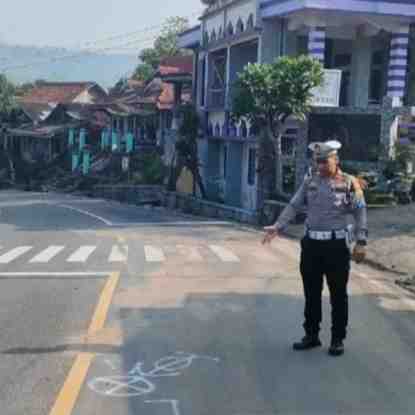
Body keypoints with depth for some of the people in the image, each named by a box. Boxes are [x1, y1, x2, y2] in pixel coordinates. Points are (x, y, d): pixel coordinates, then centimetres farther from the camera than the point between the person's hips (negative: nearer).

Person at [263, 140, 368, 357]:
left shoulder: (349, 183, -5)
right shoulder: (310, 180, 6)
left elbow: (360, 213, -6)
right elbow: (294, 206, 4)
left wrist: (361, 242, -13)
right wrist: (278, 227, -8)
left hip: (337, 244, -4)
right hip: (311, 243, 4)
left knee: (338, 294, 6)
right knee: (311, 292, 11)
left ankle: (337, 339, 18)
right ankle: (311, 335, 24)